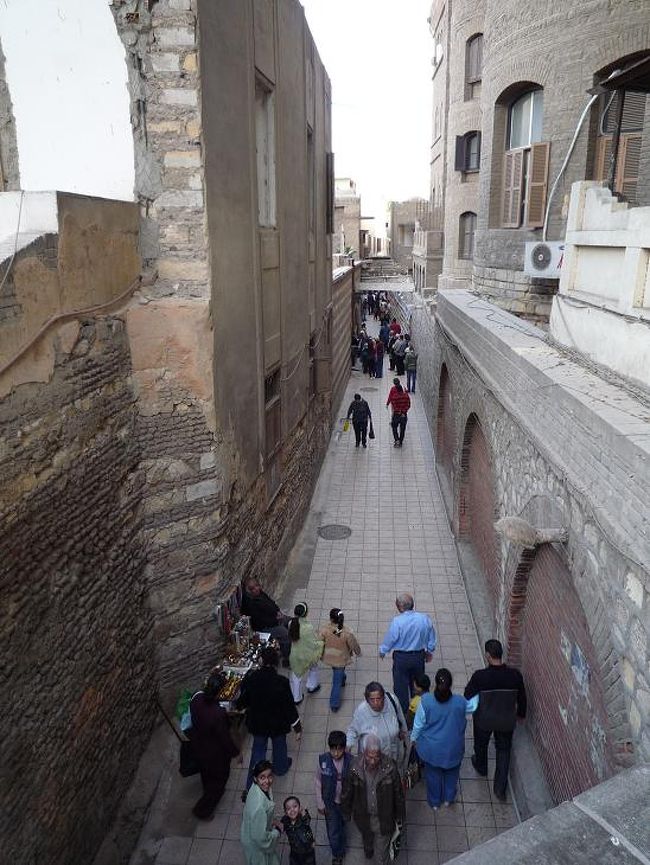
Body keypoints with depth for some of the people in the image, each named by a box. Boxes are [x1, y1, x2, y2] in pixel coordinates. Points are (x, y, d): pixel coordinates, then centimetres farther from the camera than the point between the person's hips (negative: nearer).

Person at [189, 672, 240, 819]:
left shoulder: (196, 699, -26)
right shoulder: (218, 714, -42)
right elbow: (225, 738, -26)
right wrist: (235, 753, -6)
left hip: (198, 746, 6)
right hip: (215, 754, -6)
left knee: (206, 775, 35)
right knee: (219, 780, 25)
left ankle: (209, 794, 62)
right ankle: (202, 810, 39)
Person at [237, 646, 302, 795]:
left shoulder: (251, 678, -24)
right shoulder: (281, 682, -29)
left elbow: (243, 701, -9)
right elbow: (290, 706, -19)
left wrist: (240, 706, 16)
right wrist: (297, 727, -5)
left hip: (257, 723, 2)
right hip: (278, 724, -1)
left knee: (258, 749, 20)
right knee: (279, 746, 27)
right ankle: (280, 767, 53)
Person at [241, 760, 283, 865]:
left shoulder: (256, 787, -18)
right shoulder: (259, 806, -42)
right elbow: (261, 837, -31)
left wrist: (272, 821, -2)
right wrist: (278, 831, -16)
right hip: (256, 844, -7)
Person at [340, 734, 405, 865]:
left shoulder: (390, 767, -29)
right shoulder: (355, 768, -27)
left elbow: (398, 793, -12)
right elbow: (347, 793, -9)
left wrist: (399, 816, -1)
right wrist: (346, 812, 4)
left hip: (383, 817, -2)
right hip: (363, 816, 2)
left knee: (383, 848, 13)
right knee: (367, 838, 31)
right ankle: (368, 850, 64)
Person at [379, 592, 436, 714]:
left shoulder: (397, 621, -25)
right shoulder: (425, 619, -13)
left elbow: (389, 639, -12)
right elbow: (432, 639, 1)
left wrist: (382, 651, 8)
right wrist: (430, 651, 19)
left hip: (401, 657, -4)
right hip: (419, 656, 4)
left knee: (401, 686, 15)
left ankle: (403, 712, 29)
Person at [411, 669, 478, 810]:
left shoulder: (426, 701, -28)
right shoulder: (460, 701, -24)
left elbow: (418, 724, -14)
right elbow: (472, 707, -1)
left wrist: (414, 738, 5)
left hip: (432, 748, -1)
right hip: (453, 749, 1)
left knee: (433, 774, 25)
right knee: (451, 773, 29)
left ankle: (435, 802, 45)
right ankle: (449, 798, 49)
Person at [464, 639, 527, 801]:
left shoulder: (479, 676, -30)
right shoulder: (515, 675, -21)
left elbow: (468, 696, -15)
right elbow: (522, 698, -4)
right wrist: (521, 713, 15)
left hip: (484, 720, -1)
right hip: (506, 721, 2)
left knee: (481, 744, 29)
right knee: (503, 750, 24)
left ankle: (481, 767, 56)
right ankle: (500, 788, 29)